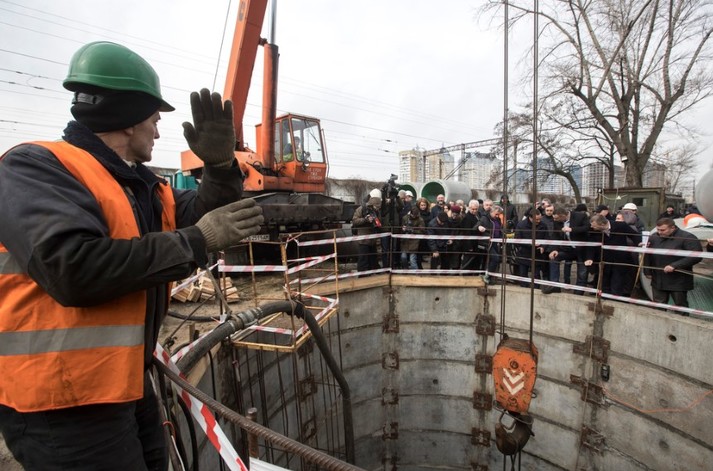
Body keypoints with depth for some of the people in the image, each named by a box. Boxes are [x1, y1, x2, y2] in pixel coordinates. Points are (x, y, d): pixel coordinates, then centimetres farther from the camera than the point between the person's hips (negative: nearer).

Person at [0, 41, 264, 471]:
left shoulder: (143, 184, 9)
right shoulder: (35, 167, -15)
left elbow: (206, 215, 8)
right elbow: (72, 269, -30)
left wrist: (221, 166, -10)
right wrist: (197, 240, -24)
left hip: (126, 382, 8)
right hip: (60, 397, -8)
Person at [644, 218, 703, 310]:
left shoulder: (687, 238, -12)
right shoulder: (653, 237, 3)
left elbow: (696, 256, -19)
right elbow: (647, 256, 9)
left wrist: (674, 265, -24)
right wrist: (647, 271, 6)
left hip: (678, 281, -4)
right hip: (658, 281, 4)